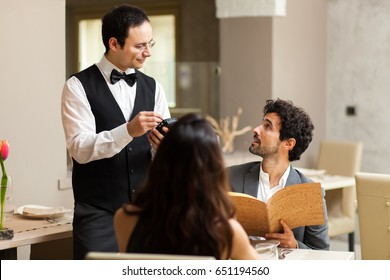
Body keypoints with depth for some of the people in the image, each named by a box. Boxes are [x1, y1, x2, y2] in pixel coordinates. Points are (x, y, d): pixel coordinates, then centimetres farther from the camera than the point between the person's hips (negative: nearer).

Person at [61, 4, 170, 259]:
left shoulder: (152, 87, 9)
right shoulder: (79, 86, -5)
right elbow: (79, 148, -16)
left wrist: (162, 145, -20)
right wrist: (128, 130, -29)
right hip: (98, 212, -4)